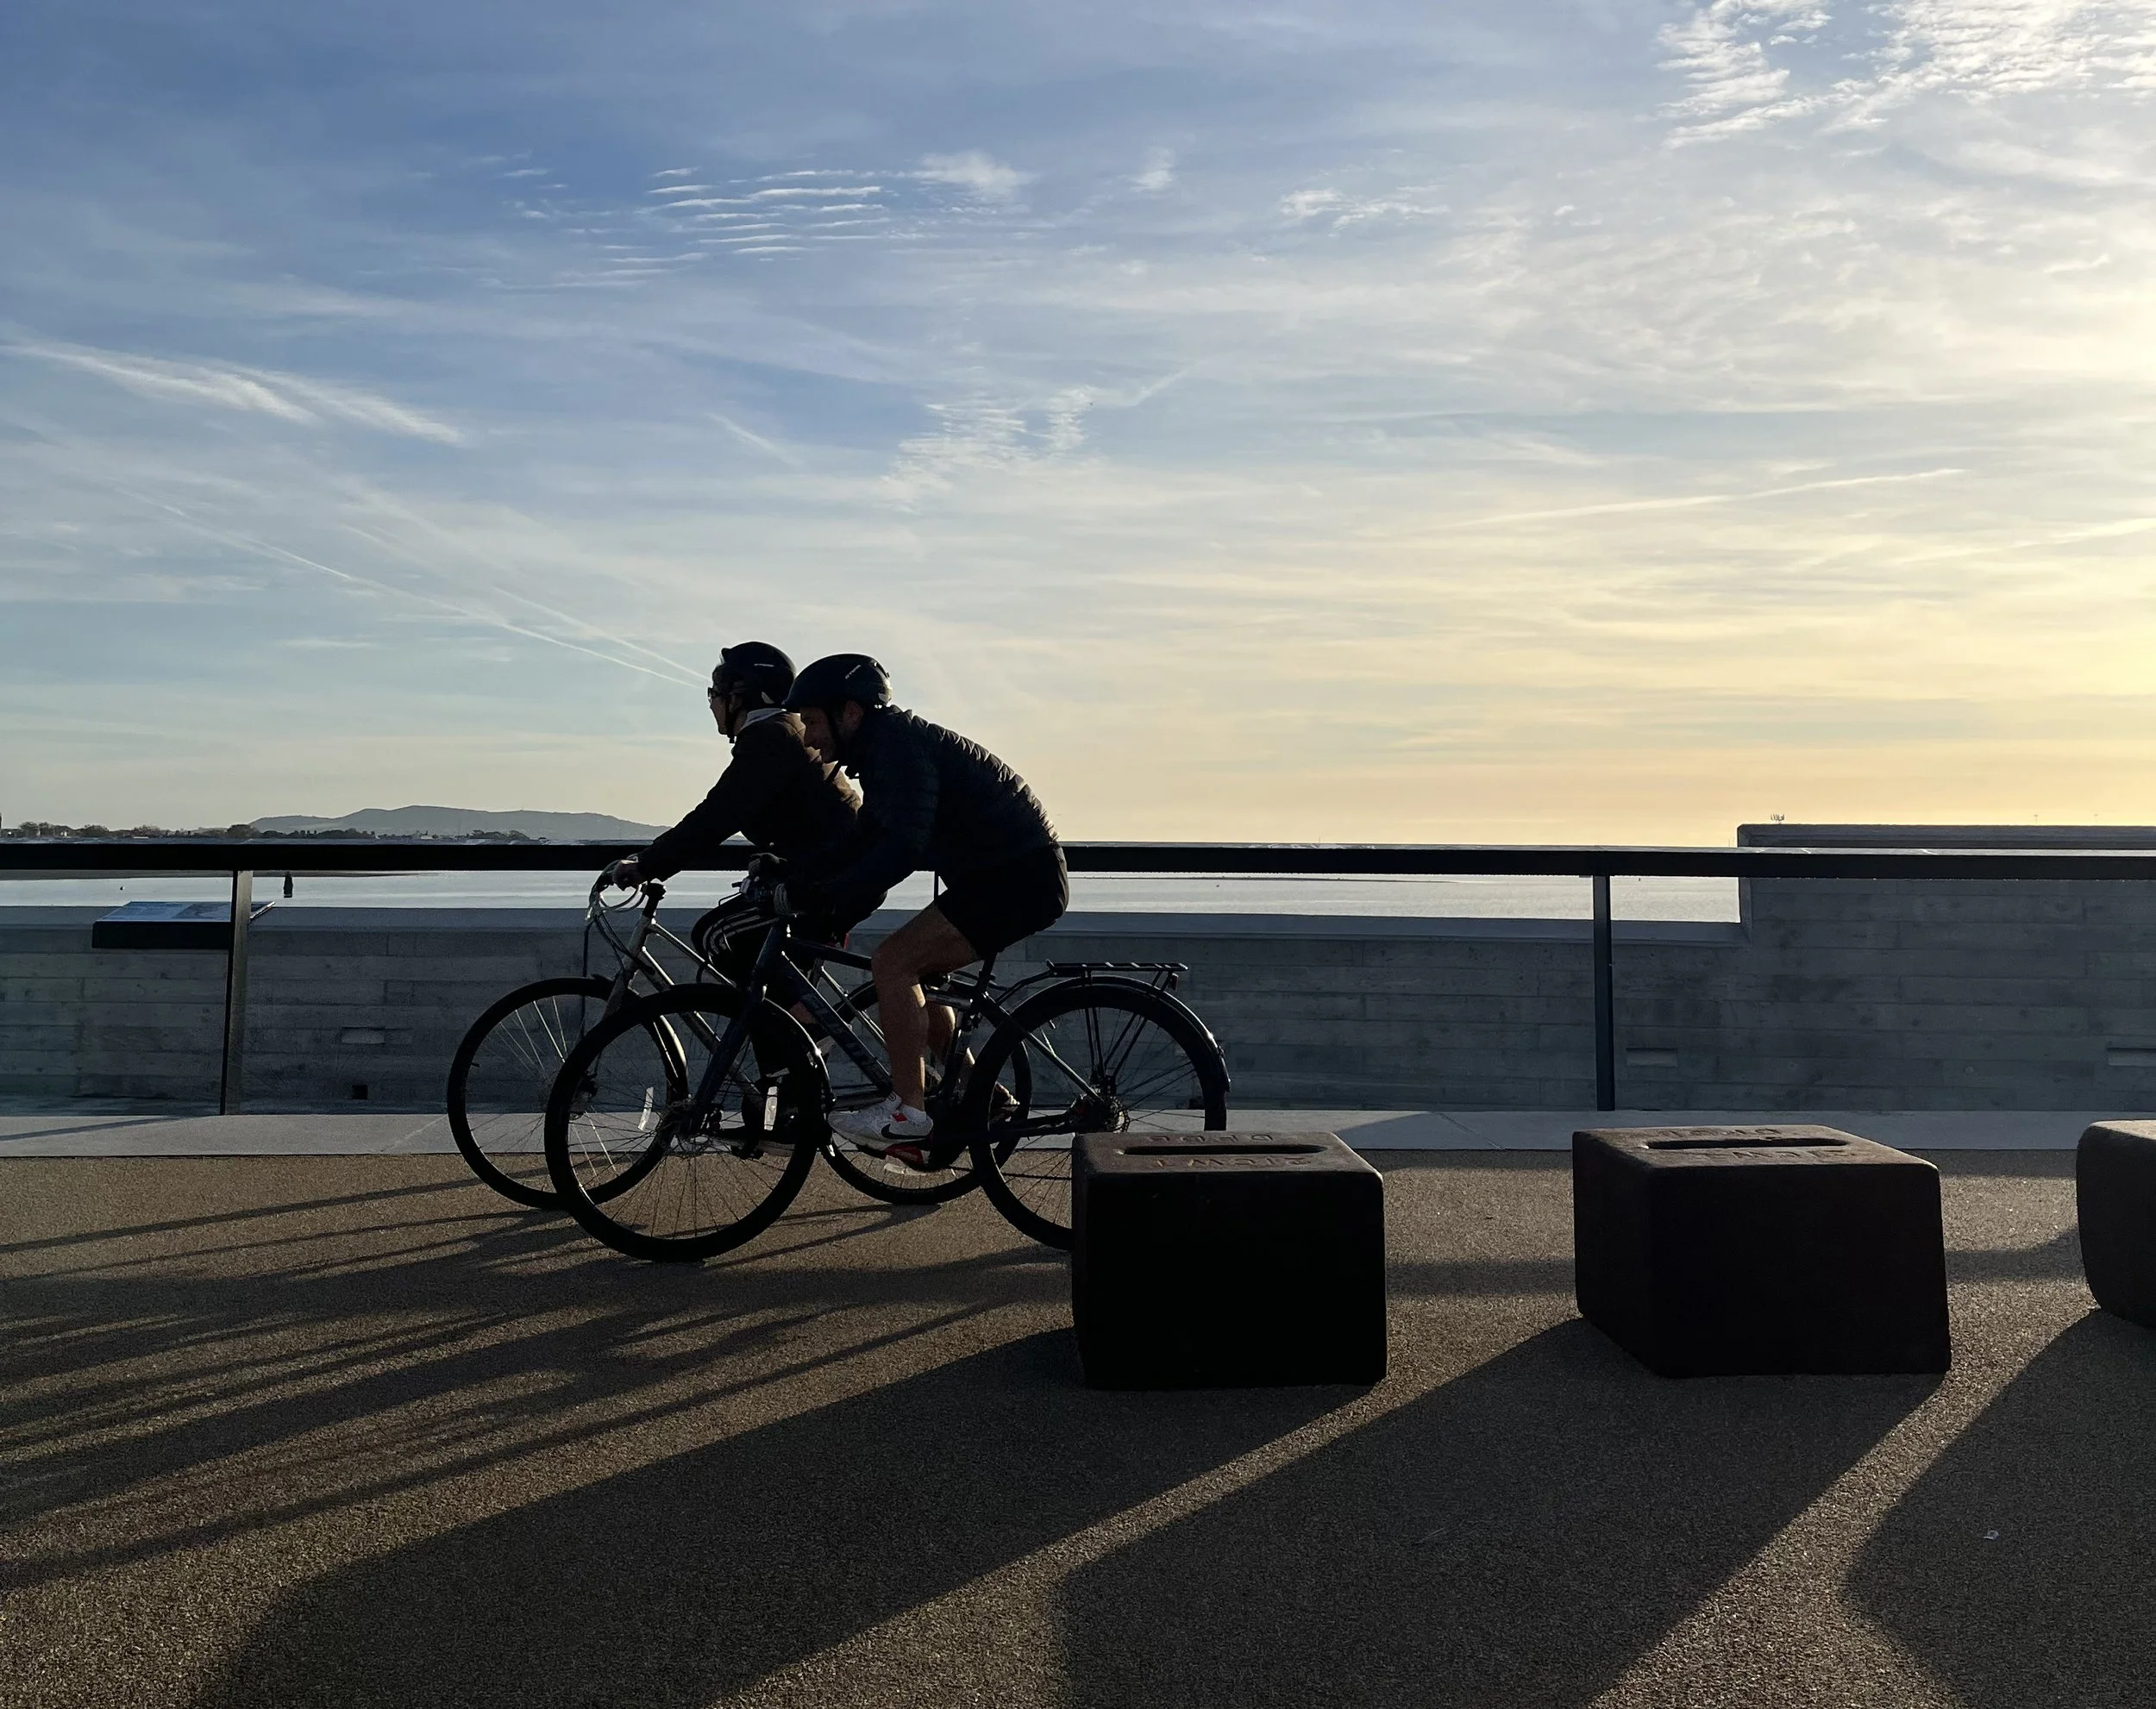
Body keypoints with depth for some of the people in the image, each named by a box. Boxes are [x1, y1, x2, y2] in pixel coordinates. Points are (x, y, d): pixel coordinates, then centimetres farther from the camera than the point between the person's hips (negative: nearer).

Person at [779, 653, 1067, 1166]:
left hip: (1022, 878, -10)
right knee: (909, 972, 11)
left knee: (893, 961, -15)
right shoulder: (883, 749, 14)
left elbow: (901, 851, -29)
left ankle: (907, 1113, -9)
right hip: (1000, 873, 10)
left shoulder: (901, 747, -18)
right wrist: (795, 882, 8)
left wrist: (813, 896, -30)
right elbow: (866, 846, 19)